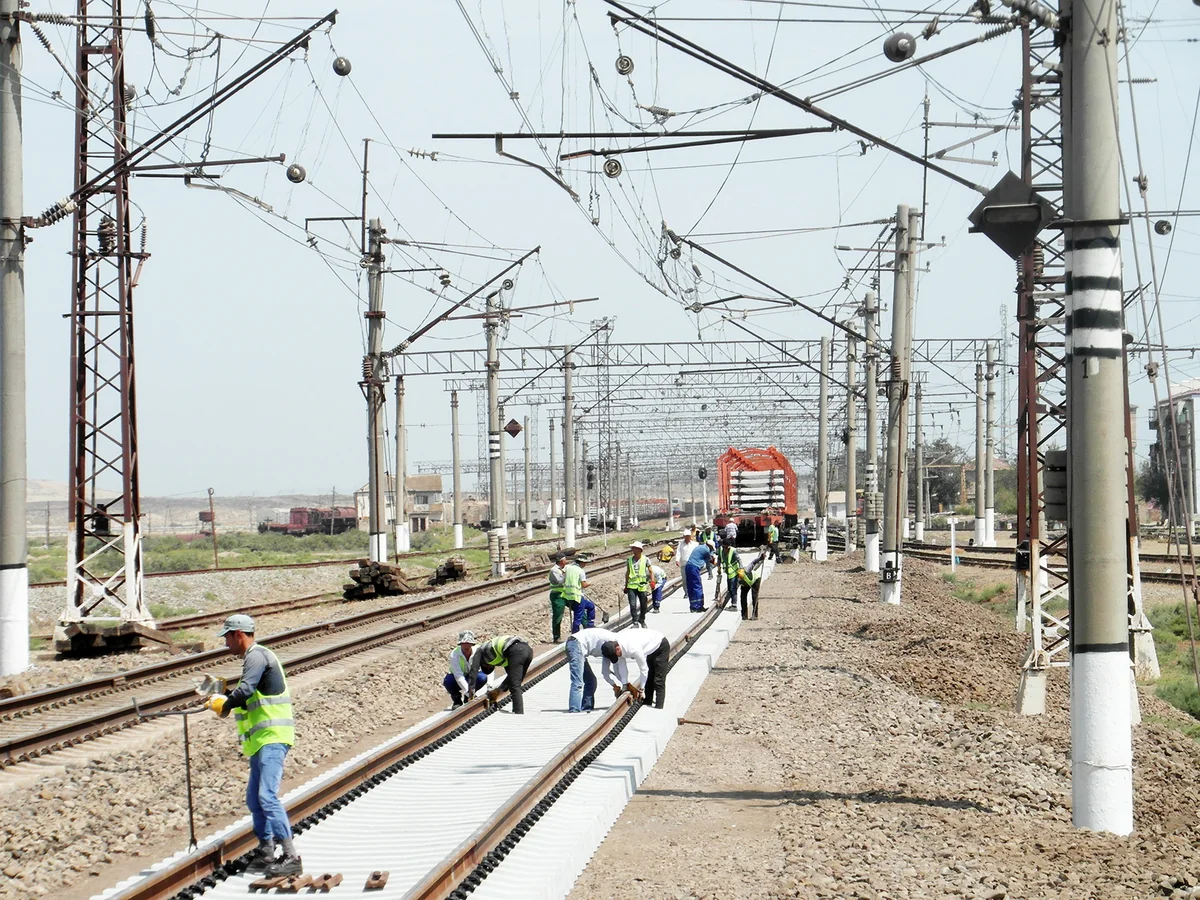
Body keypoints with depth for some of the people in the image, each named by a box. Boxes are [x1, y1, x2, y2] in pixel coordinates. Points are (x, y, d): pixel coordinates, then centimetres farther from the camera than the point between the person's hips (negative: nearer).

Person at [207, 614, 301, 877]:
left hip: (272, 738, -11)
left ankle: (291, 857, -22)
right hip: (263, 739, 11)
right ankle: (266, 853, 21)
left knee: (267, 796, -18)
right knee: (254, 799, 14)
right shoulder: (255, 657, 23)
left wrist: (224, 706, -8)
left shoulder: (257, 656, -10)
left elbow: (245, 690, -24)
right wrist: (222, 700, 18)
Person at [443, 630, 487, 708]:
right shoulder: (454, 655, -25)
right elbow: (458, 676, -33)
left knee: (482, 677, -31)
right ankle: (457, 699, -2)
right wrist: (468, 692, -43)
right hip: (457, 681, -2)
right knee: (448, 680, -36)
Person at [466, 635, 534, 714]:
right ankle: (517, 712, 15)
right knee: (515, 686, 17)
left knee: (515, 687, -8)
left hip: (516, 651, -7)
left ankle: (519, 714, -17)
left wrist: (471, 692, 24)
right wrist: (498, 690, 41)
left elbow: (473, 670, 20)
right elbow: (512, 675, 37)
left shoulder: (481, 649, 26)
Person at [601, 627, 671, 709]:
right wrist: (626, 684, -5)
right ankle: (647, 704, 19)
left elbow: (643, 669, -29)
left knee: (658, 681, -12)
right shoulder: (617, 645, -17)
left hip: (661, 646, -8)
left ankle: (658, 707, -13)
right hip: (651, 650, 8)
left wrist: (641, 689, -18)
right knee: (648, 679, 12)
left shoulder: (633, 649, -40)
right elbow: (622, 666, -6)